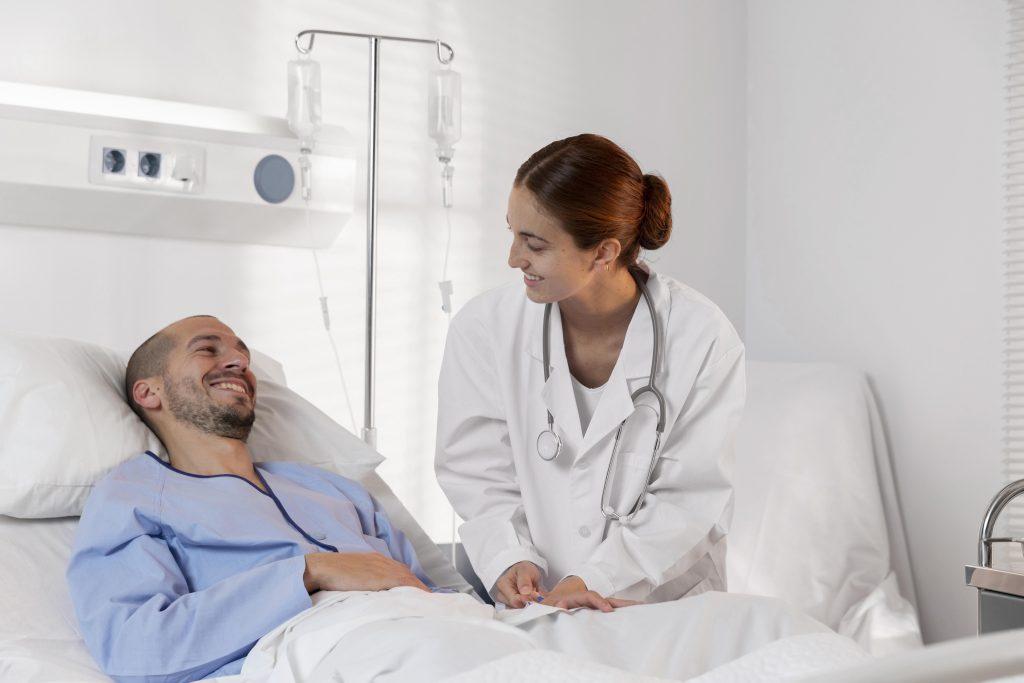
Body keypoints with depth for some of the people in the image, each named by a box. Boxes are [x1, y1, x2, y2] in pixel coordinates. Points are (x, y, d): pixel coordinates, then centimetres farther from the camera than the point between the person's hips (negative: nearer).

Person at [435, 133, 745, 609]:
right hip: (530, 605, 1)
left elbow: (690, 497, -7)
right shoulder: (483, 328, -5)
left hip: (666, 601, -1)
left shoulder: (704, 340, -10)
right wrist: (509, 559, -17)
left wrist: (596, 579, -17)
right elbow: (480, 475, 1)